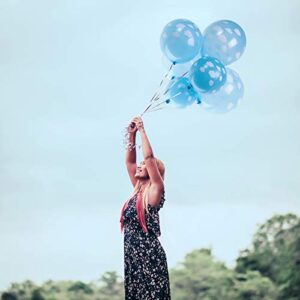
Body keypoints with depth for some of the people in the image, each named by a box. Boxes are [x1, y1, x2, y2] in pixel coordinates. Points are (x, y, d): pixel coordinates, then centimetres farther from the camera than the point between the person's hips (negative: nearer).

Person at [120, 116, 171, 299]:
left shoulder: (155, 190, -5)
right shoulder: (138, 190, 15)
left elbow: (149, 157, -13)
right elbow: (129, 161, 18)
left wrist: (142, 130, -7)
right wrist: (132, 135, 11)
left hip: (150, 256, -8)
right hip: (132, 255, 8)